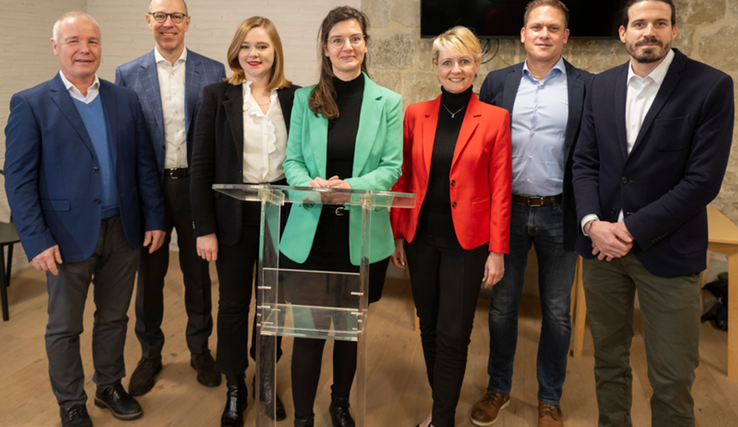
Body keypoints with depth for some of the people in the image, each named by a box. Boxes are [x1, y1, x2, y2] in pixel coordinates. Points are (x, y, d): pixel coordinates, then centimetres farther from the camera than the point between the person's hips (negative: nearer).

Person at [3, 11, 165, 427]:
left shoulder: (126, 100, 6)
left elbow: (145, 164, 7)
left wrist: (154, 219, 2)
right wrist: (37, 241, -13)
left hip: (123, 231, 3)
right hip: (69, 235, -3)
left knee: (114, 317, 18)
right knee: (64, 328, 11)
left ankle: (110, 386, 38)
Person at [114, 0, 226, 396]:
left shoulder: (213, 72, 0)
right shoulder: (127, 74, 2)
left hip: (196, 186, 0)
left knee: (198, 273, 12)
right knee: (149, 275, 12)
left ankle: (200, 349, 30)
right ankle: (150, 354, 30)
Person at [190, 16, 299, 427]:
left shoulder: (293, 97, 2)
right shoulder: (218, 95, -3)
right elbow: (202, 165, -4)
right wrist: (205, 228, -8)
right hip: (235, 215, -1)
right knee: (234, 303, 9)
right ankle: (235, 387, 29)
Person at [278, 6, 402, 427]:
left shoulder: (388, 102, 1)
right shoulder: (305, 99, 4)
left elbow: (392, 167, -3)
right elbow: (292, 160, 4)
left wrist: (350, 186, -20)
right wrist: (311, 185, -18)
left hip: (362, 234, 0)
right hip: (310, 233, 0)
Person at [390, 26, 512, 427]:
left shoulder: (494, 118, -3)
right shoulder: (415, 115, 4)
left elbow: (500, 190, -3)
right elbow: (402, 180, 8)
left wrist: (497, 250, -5)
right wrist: (396, 234, 5)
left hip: (466, 241, -3)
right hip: (421, 237, 3)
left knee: (453, 335, 0)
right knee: (429, 328, 14)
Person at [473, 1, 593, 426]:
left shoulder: (587, 86, -2)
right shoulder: (498, 82, 4)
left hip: (558, 216, -1)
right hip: (506, 212, 2)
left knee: (557, 314, 11)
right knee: (502, 307, 13)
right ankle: (499, 388, 33)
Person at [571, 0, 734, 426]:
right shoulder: (601, 86, 8)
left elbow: (704, 180, -12)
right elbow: (585, 162, 6)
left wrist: (633, 229, -14)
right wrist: (592, 222, -10)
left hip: (667, 251, -3)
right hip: (602, 244, 4)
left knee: (672, 380, 5)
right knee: (608, 360, 16)